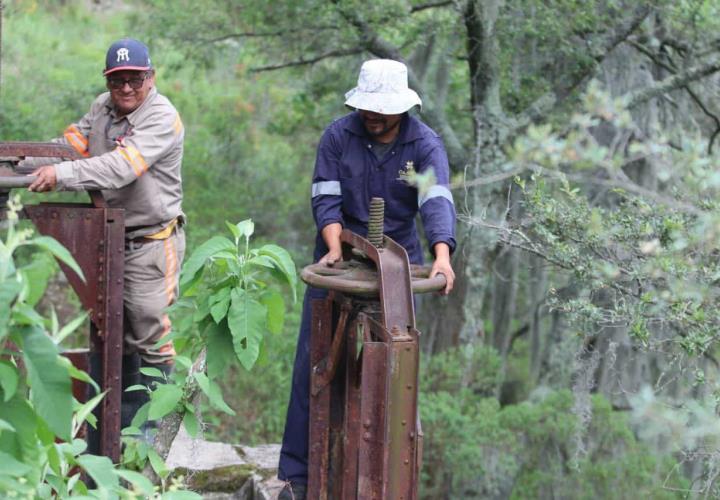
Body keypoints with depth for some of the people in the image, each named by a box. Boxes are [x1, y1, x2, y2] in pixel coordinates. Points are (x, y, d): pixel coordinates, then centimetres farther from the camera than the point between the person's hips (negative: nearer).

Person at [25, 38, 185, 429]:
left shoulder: (162, 118, -19)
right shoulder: (103, 107, 8)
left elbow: (121, 167, -31)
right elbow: (71, 143, 1)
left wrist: (62, 175, -40)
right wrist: (24, 164, -16)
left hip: (151, 243, -8)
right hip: (109, 237, 8)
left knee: (150, 334, -3)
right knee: (116, 334, 16)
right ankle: (125, 420, 29)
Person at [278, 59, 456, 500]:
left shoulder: (425, 145, -10)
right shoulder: (339, 136, -7)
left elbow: (437, 202, -24)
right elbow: (326, 198, -10)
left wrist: (442, 256, -41)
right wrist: (334, 246, -28)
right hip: (341, 258, 0)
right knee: (314, 360, -3)